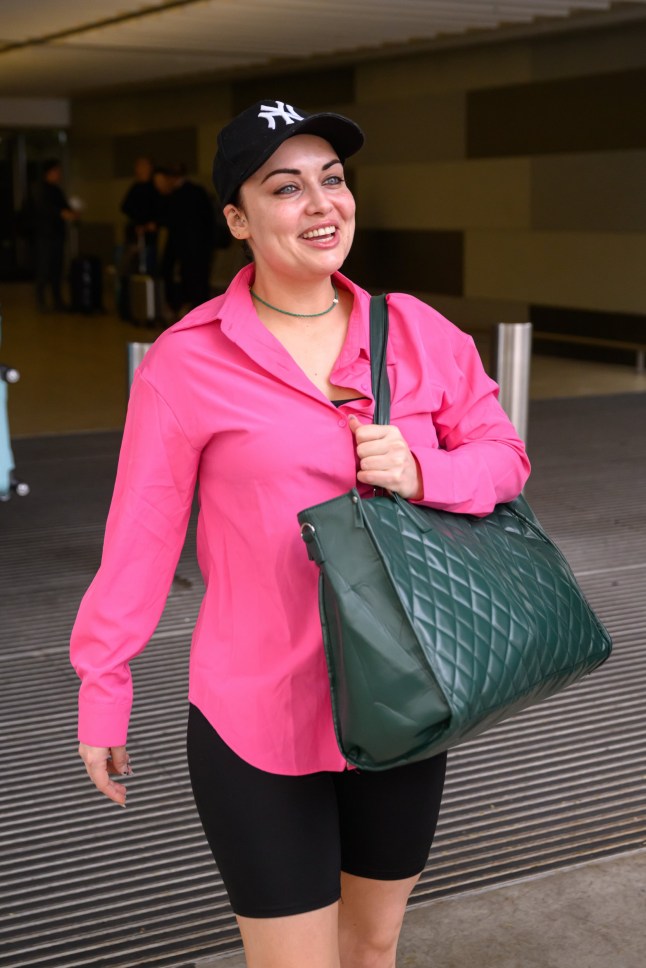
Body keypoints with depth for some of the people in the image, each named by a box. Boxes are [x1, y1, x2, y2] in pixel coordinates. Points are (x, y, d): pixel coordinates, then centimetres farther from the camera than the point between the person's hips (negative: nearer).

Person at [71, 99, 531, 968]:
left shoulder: (419, 332, -1)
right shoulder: (188, 361, -11)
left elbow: (504, 456, 4)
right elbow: (141, 535, -7)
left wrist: (421, 474, -17)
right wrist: (102, 687, -3)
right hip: (260, 723, -4)